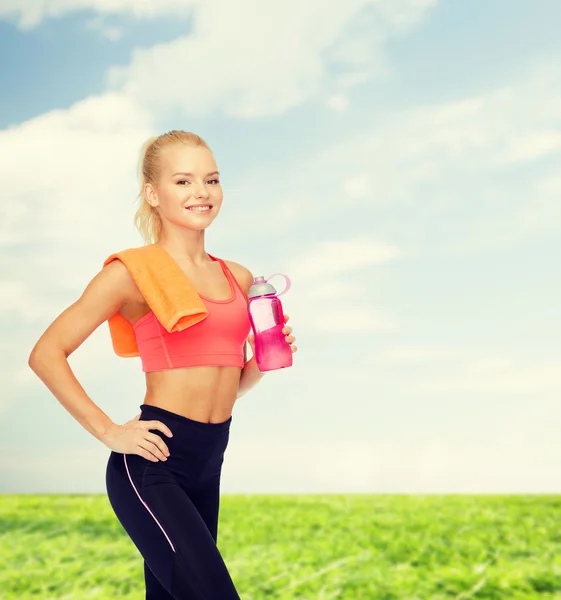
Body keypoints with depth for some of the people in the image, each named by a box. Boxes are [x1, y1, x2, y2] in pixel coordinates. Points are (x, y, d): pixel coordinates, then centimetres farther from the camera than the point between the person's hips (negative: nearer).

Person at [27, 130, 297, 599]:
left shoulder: (238, 278, 12)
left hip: (208, 466, 7)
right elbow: (46, 354, -8)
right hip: (153, 464, -6)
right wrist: (109, 432, -11)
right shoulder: (134, 271, -5)